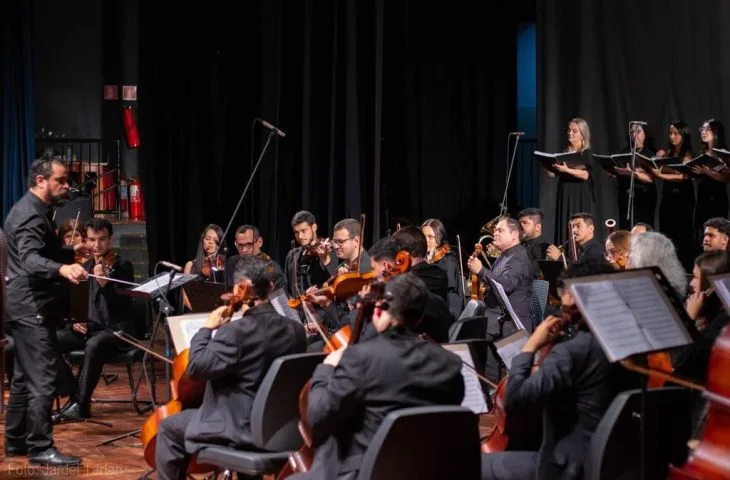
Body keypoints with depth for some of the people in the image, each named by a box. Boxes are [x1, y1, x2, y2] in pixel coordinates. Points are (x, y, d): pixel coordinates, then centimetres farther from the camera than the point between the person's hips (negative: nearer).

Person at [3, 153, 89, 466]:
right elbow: (30, 260, -35)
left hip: (28, 306, 11)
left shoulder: (35, 210, 15)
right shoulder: (30, 214, -18)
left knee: (25, 376, 16)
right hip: (31, 306, -11)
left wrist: (70, 252, 17)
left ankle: (16, 440, 23)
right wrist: (62, 269, -52)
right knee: (43, 378, -11)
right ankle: (40, 448, -8)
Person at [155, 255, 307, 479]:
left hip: (239, 428, -7)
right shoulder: (295, 330, 0)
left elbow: (196, 367, -19)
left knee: (169, 428, 12)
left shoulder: (236, 331, -22)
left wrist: (207, 328, -6)